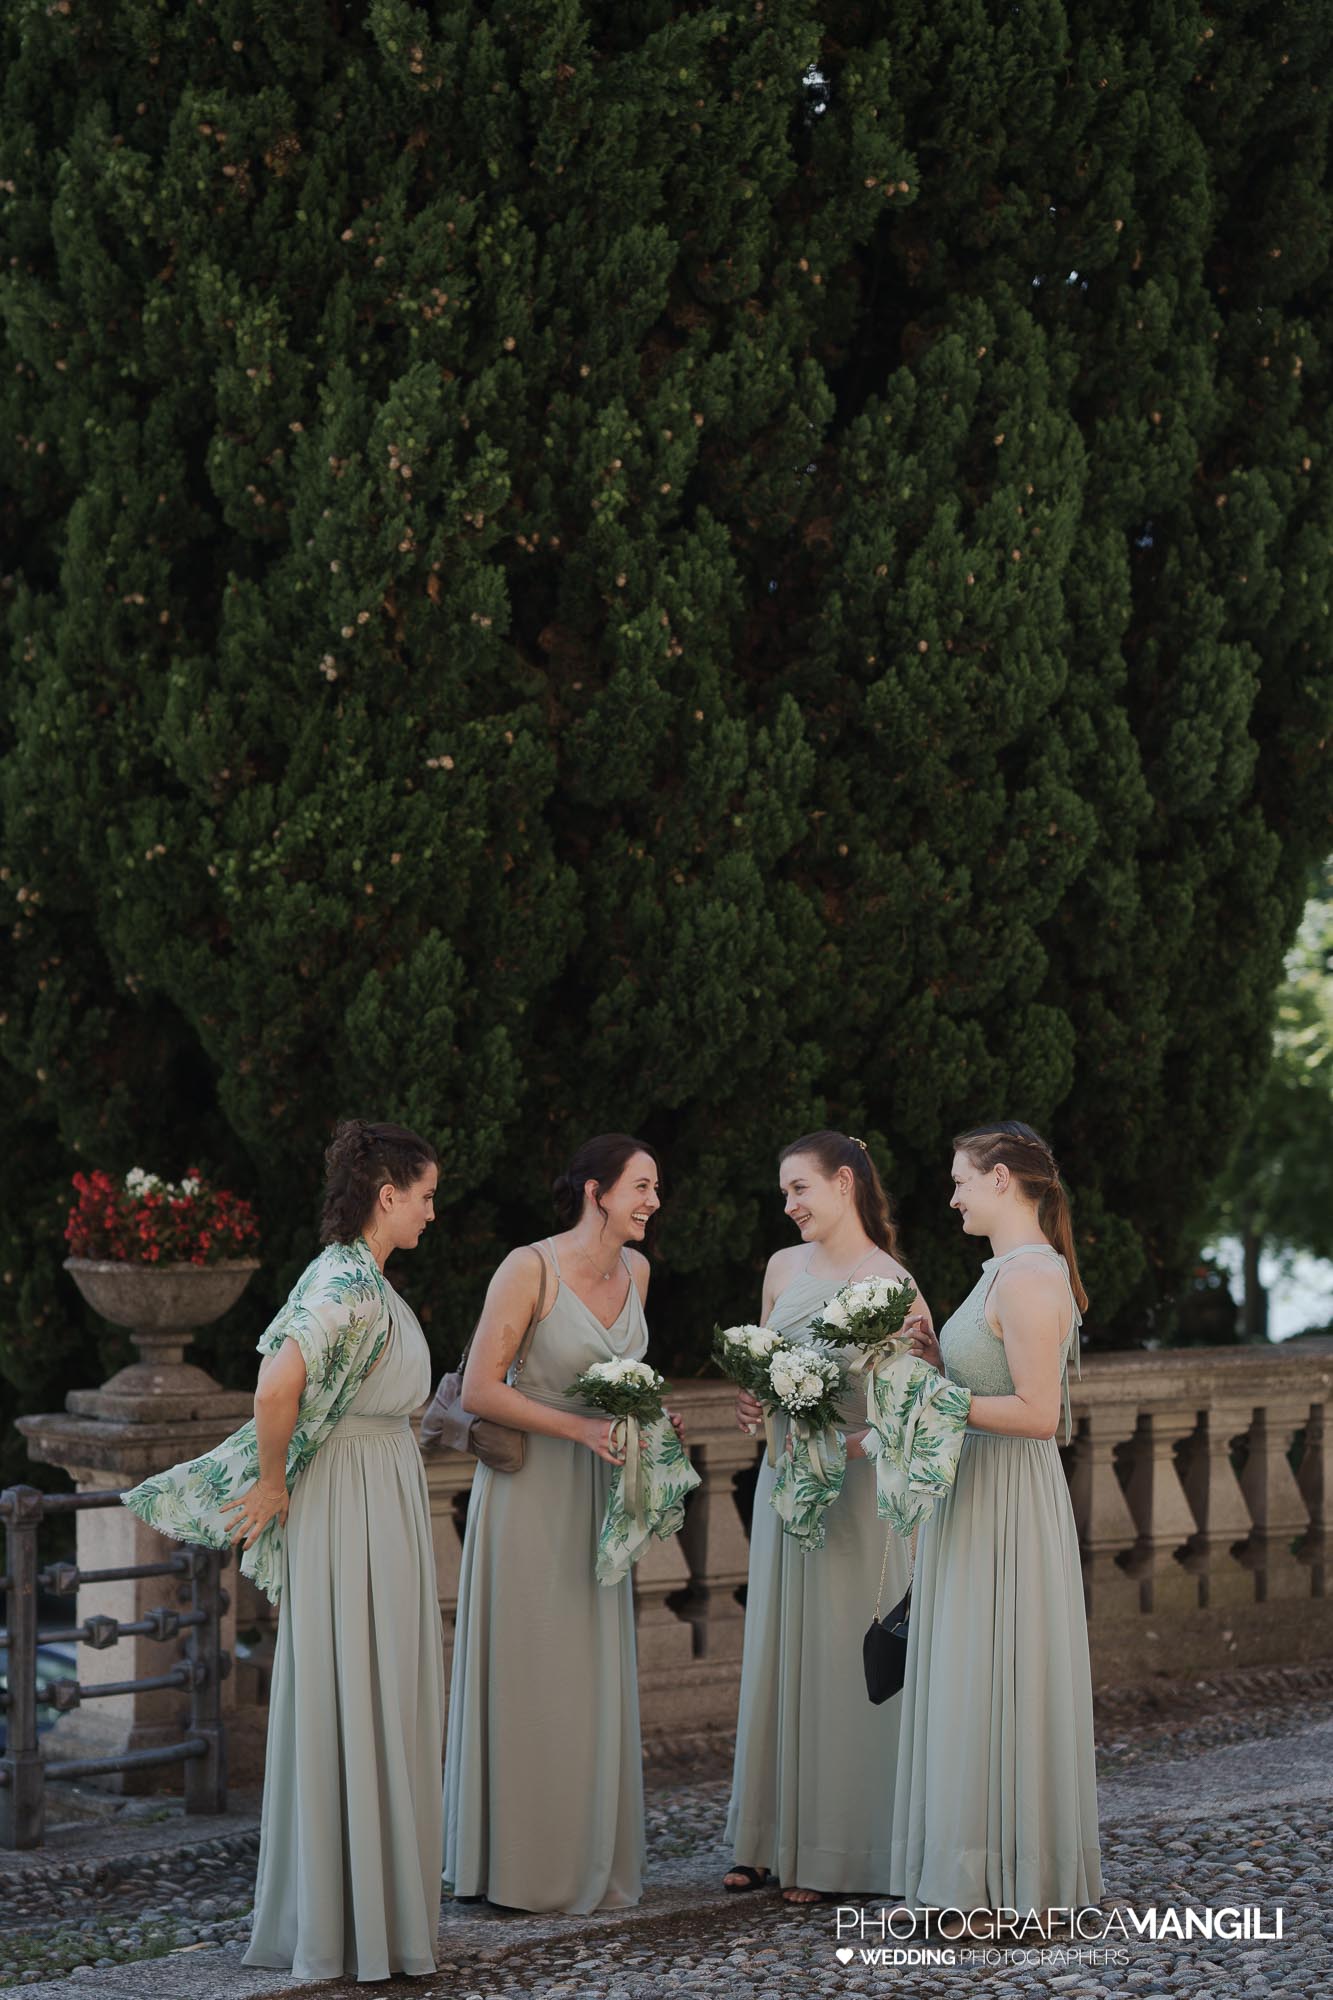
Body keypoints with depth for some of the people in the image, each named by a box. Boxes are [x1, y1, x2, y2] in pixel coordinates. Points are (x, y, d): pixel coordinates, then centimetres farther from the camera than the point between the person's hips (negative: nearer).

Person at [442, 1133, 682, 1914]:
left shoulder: (635, 1271, 6)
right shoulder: (529, 1270, -15)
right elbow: (480, 1390, -17)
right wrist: (582, 1427, -22)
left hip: (597, 1491, 7)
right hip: (530, 1488, -6)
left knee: (596, 1674, 8)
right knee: (529, 1676, -1)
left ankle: (594, 1863, 16)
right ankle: (524, 1868, 8)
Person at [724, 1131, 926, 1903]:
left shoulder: (888, 1282, -10)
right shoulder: (784, 1268, 9)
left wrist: (860, 1440, -27)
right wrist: (754, 1406, 1)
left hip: (852, 1488, -6)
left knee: (841, 1661, -2)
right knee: (775, 1653, 10)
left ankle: (836, 1854, 6)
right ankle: (771, 1841, 18)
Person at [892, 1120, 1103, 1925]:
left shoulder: (1031, 1278, -18)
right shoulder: (1007, 1270, 14)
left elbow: (1038, 1413, -23)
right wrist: (940, 1362, 6)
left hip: (1009, 1503, -10)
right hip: (973, 1498, 10)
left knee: (999, 1685, -4)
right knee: (972, 1687, 12)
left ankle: (1013, 1886, 3)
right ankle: (978, 1876, 19)